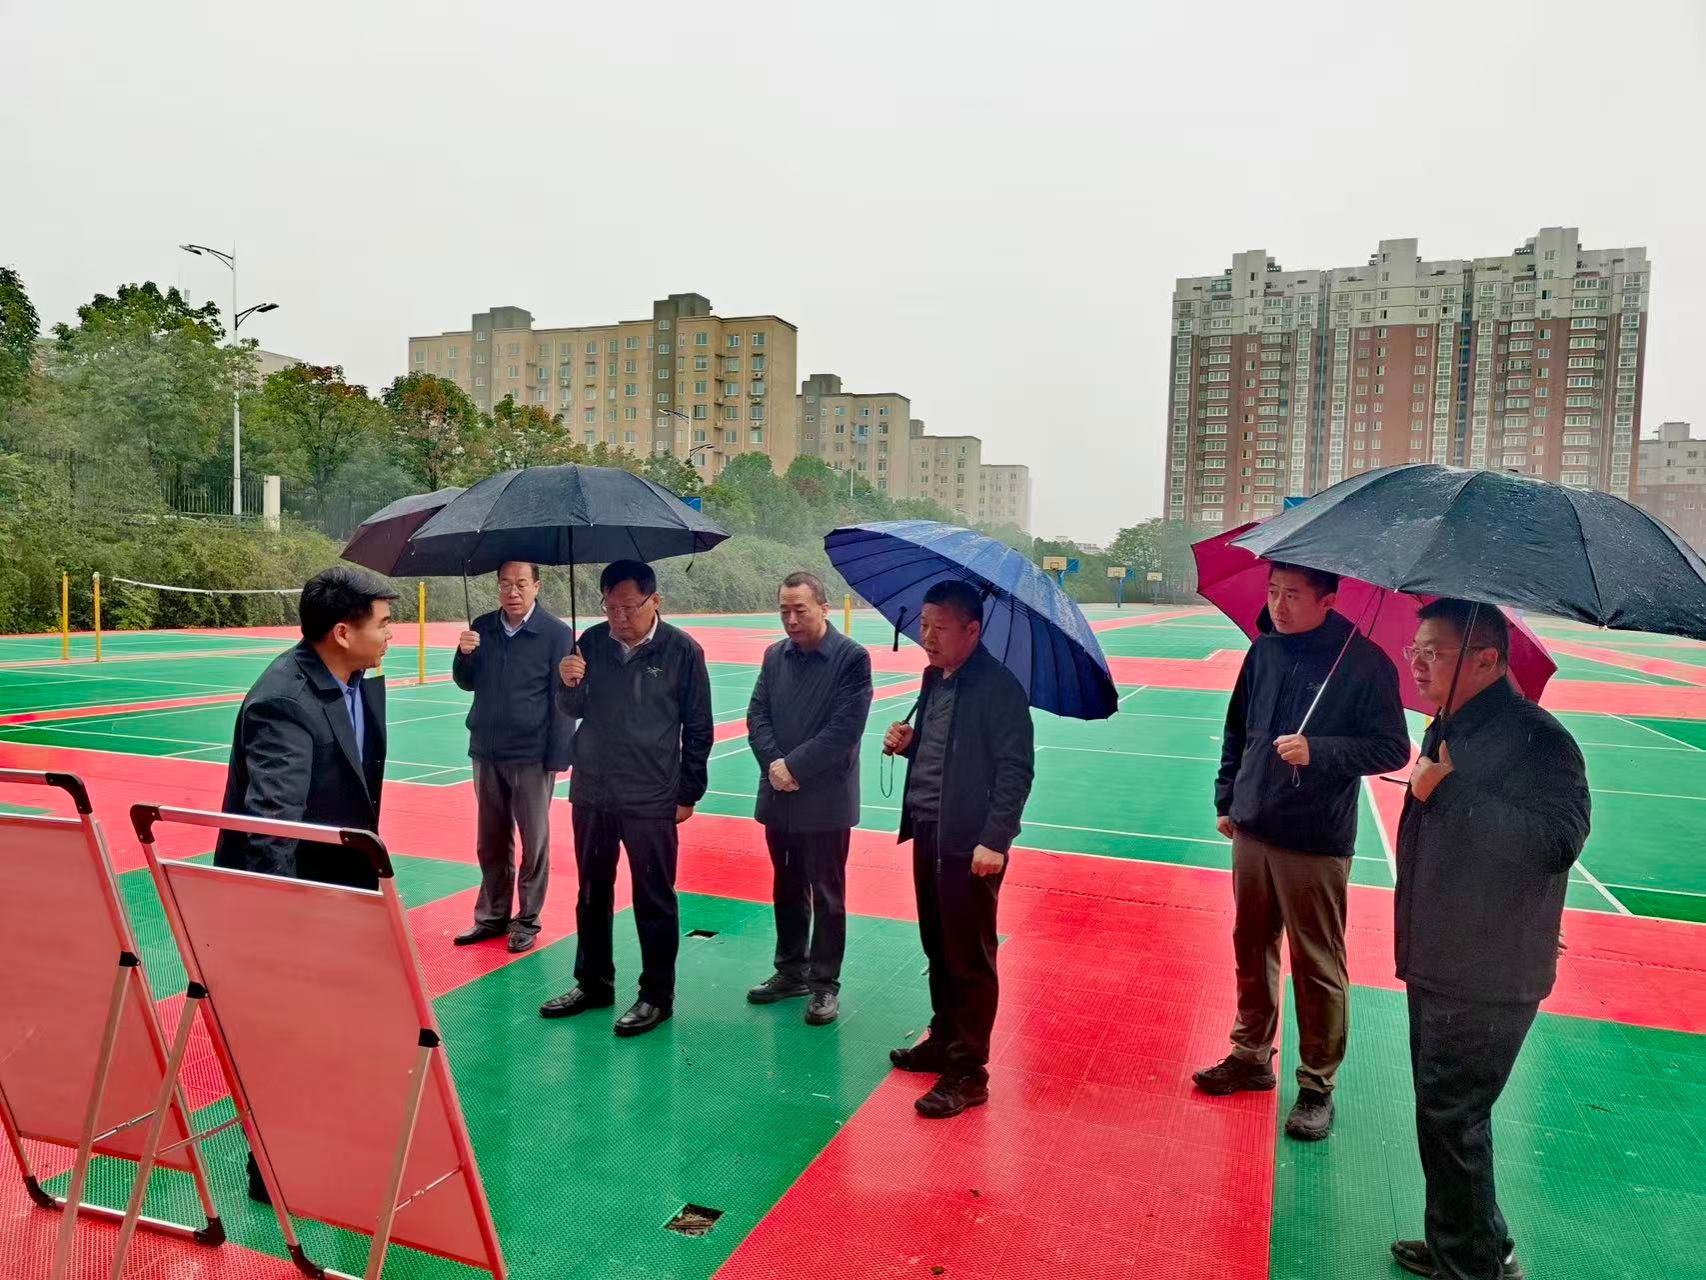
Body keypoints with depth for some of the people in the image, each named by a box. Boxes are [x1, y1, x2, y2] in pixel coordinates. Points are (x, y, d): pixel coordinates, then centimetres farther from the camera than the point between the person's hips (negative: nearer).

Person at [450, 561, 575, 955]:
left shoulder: (556, 634, -9)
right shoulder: (482, 627, 4)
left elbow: (564, 701, -9)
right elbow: (466, 683, 12)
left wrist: (557, 758, -12)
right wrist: (464, 655, -9)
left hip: (532, 756, -4)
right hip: (486, 751, 5)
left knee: (534, 842, 7)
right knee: (490, 841, 14)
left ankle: (527, 921, 19)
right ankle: (492, 916, 28)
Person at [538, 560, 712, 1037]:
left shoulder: (682, 650, -9)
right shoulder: (593, 642, 1)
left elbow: (698, 729, -3)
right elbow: (573, 710, 6)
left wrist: (688, 793, -1)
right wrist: (569, 684, -16)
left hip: (651, 800, -4)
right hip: (592, 793, 4)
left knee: (654, 900, 5)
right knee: (592, 894, 16)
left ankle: (657, 996, 19)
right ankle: (593, 983, 33)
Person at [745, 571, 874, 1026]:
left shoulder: (852, 658, -11)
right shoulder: (775, 656, 7)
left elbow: (845, 729, -17)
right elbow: (757, 715, 5)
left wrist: (794, 766, -17)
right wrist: (773, 763, -12)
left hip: (825, 800, -5)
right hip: (778, 798, 5)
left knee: (826, 896, 6)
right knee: (787, 891, 18)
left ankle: (825, 984, 19)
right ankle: (791, 971, 33)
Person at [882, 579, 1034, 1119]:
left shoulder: (999, 688, -15)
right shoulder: (934, 678, 11)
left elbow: (1015, 770, -17)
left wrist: (994, 840, -21)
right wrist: (907, 744, 1)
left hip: (969, 845, -8)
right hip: (927, 835, 8)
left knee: (969, 960, 2)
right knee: (938, 950, 19)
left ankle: (967, 1073, 13)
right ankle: (943, 1041, 35)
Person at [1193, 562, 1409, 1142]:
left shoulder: (1364, 661, -12)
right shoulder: (1264, 650, 3)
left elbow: (1393, 748, -10)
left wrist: (1318, 751, -23)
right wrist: (1227, 798, 13)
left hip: (1315, 841, -5)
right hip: (1252, 831, 5)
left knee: (1318, 967, 5)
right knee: (1252, 949, 16)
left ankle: (1317, 1086, 20)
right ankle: (1251, 1056, 33)